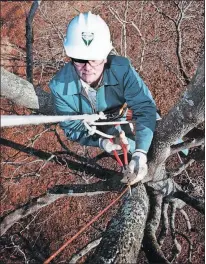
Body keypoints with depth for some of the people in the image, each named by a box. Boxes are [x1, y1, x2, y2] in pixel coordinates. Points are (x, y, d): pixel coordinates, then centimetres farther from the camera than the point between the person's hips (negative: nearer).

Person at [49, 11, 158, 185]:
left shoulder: (122, 69, -36)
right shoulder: (59, 86, -34)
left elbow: (145, 108, -37)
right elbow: (72, 129, -23)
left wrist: (140, 154, -51)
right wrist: (101, 142, -42)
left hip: (117, 123, 0)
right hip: (88, 136, 0)